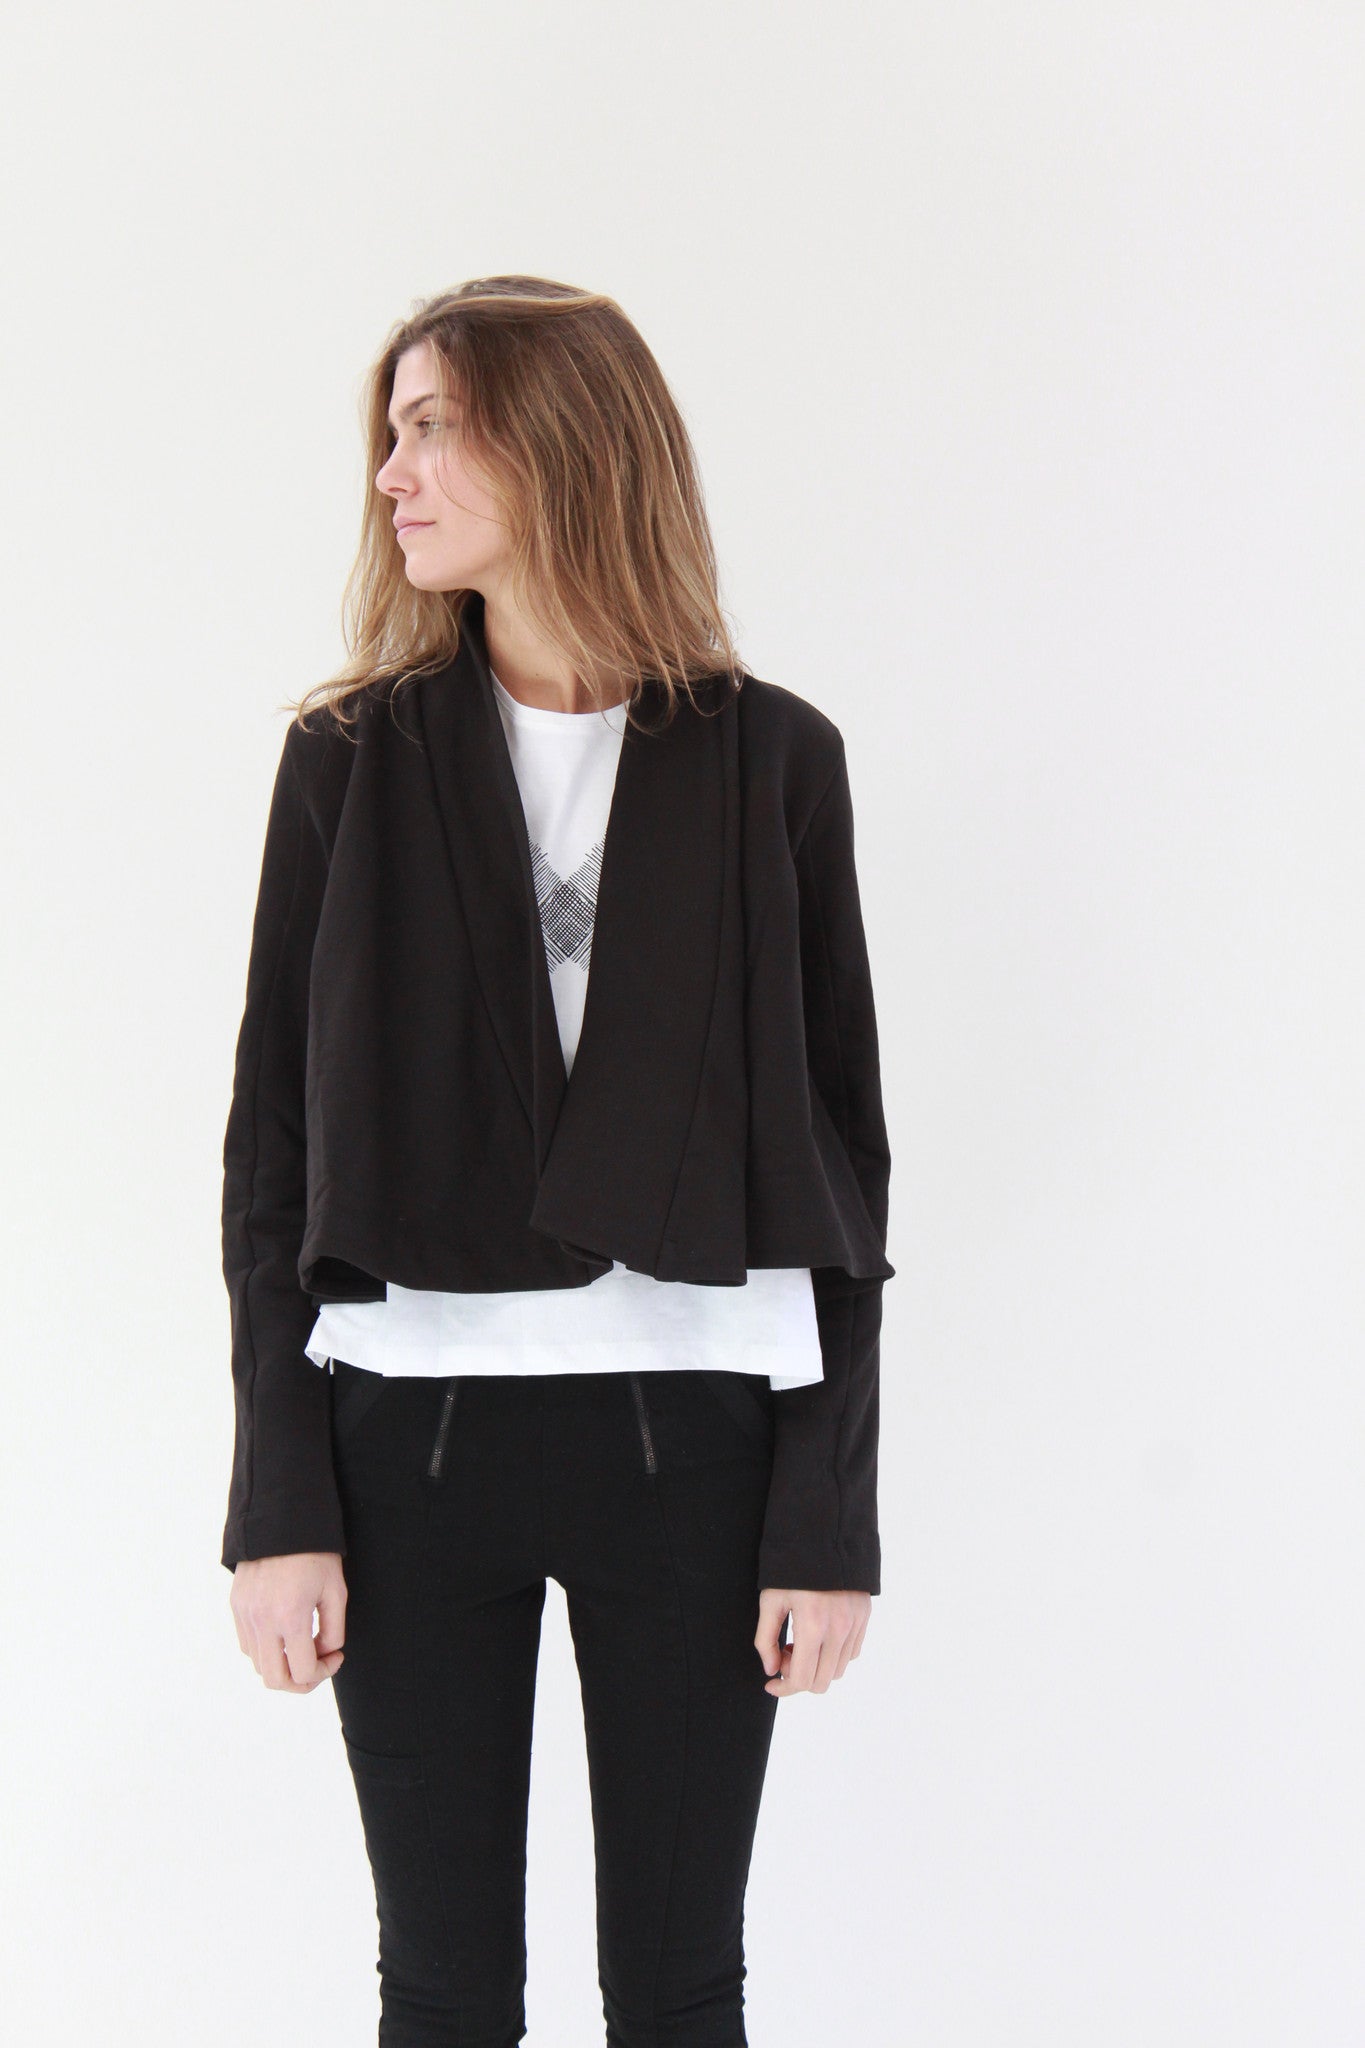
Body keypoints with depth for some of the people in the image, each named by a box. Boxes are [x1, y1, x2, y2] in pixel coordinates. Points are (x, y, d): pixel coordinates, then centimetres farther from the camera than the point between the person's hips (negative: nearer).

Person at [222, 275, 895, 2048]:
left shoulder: (771, 760, 2)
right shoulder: (354, 761, 4)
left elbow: (838, 1150, 3)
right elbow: (274, 1148, 4)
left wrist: (834, 1510, -2)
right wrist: (279, 1500, -3)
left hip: (694, 1431, 0)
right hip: (414, 1427, 1)